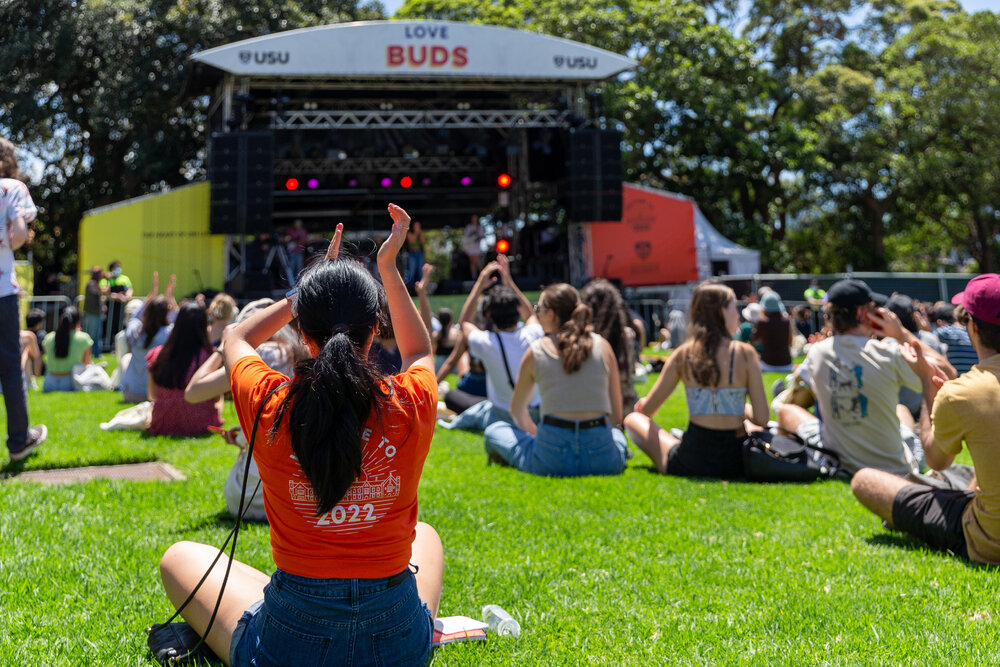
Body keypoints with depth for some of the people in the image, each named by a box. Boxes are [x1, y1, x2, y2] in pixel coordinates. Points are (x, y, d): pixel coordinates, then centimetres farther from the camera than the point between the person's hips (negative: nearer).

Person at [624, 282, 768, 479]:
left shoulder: (683, 354, -3)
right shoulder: (745, 353, -6)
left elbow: (647, 409, 7)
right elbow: (761, 419, -8)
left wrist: (642, 405, 31)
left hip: (689, 465, -1)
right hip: (736, 464, 1)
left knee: (633, 420, 22)